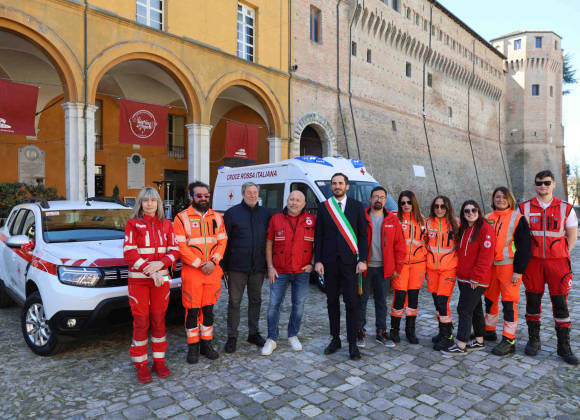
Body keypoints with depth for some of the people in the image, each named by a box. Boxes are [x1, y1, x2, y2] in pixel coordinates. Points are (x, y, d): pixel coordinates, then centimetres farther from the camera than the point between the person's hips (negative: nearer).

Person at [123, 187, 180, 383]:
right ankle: (141, 365, 15)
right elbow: (129, 253, -10)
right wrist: (150, 271, -17)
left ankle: (159, 361, 21)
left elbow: (174, 250, 3)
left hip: (161, 278, 2)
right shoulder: (132, 224, -2)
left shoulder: (166, 225, 6)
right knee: (141, 322, 2)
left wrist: (160, 263, -16)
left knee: (158, 320, 8)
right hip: (138, 280, -2)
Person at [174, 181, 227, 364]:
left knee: (208, 309, 12)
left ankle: (206, 343, 25)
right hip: (191, 272, -3)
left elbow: (222, 241, 6)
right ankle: (193, 346, 19)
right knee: (192, 310, 4)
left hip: (213, 271, 4)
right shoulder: (182, 218, -4)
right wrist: (200, 264, -15)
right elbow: (180, 246, -10)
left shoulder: (217, 217, 9)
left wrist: (213, 262, -10)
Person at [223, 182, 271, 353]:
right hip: (237, 267, -3)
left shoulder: (265, 213, 8)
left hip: (258, 267, 3)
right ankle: (232, 337, 16)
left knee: (255, 300, 14)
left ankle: (253, 333, 28)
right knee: (234, 302, 3)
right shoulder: (232, 213, -1)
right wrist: (224, 264, -6)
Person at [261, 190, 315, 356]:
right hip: (280, 272, 0)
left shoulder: (312, 221, 2)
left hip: (302, 272, 1)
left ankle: (293, 335, 28)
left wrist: (312, 264, -1)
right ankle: (272, 339, 14)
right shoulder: (276, 219, 3)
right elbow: (269, 244, 5)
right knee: (274, 304, 0)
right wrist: (270, 267, -1)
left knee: (299, 305, 9)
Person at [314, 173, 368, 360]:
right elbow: (318, 236, 5)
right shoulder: (323, 207, 7)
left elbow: (363, 235, 3)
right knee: (332, 302, 10)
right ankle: (335, 339, 23)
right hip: (330, 262, 2)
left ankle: (352, 344, 10)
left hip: (350, 261, -1)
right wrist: (318, 261, -2)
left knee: (351, 303, -1)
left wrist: (362, 260, -6)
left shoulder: (357, 206, 4)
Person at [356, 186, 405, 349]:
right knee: (361, 300, 6)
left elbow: (399, 245, 6)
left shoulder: (392, 219, 5)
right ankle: (359, 332, 19)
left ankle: (381, 333, 23)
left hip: (384, 268, 2)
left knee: (381, 302, 11)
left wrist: (397, 267, 1)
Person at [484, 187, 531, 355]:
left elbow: (524, 247, -8)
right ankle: (489, 331, 32)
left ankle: (509, 341, 6)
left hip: (509, 267, -6)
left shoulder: (518, 218, -5)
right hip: (490, 266, 6)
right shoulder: (488, 218, 10)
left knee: (509, 302, -3)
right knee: (489, 299, 15)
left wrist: (518, 270, -14)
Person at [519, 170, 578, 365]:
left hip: (557, 262, 0)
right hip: (533, 261, 0)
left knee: (560, 303, 2)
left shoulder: (565, 208, 3)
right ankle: (533, 340, 20)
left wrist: (562, 255, 3)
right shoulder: (524, 208, 3)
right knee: (533, 301, 7)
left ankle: (564, 346, 13)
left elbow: (572, 235, 7)